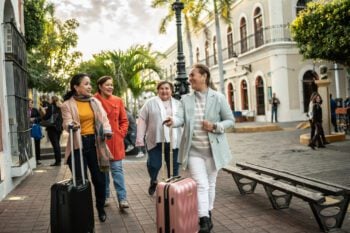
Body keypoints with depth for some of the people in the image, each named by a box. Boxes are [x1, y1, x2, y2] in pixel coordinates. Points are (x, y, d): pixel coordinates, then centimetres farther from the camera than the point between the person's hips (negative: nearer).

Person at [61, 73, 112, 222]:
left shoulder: (95, 102, 10)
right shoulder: (67, 105, -1)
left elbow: (103, 118, 6)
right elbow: (67, 122, -13)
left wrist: (107, 130, -15)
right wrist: (71, 125, -37)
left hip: (94, 143, 3)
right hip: (78, 145, -3)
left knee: (99, 178, 7)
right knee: (80, 180, 0)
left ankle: (101, 208, 29)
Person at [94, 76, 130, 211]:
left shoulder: (118, 101, 5)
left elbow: (124, 120, 10)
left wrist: (121, 133, 0)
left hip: (116, 140, 1)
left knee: (117, 169, 0)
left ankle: (122, 199, 1)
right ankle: (104, 197, 24)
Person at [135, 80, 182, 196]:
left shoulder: (177, 104, 12)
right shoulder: (150, 103, 3)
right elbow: (142, 121, 1)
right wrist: (140, 138, -4)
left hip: (173, 141, 2)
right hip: (155, 140, -2)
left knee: (173, 166, 7)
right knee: (154, 164, -3)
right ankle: (153, 181, 27)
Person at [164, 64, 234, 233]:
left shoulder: (218, 98, -5)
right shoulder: (186, 99, 2)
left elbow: (230, 120, 0)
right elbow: (181, 118, -13)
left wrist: (214, 126, -17)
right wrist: (173, 121, -36)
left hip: (213, 150, 0)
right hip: (193, 150, 0)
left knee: (210, 184, 14)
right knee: (201, 185, -7)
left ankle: (208, 215, 33)